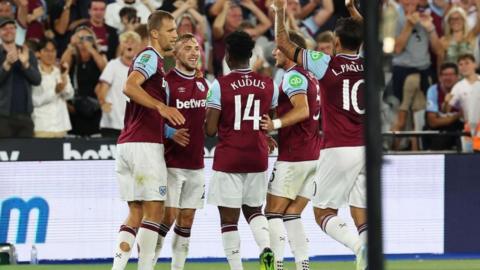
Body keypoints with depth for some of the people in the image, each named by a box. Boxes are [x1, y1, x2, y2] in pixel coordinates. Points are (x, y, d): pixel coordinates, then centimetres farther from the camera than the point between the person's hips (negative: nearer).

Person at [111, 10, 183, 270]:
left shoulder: (152, 58, 23)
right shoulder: (150, 56, -7)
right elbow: (130, 87, -25)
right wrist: (161, 106, -35)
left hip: (127, 143, 9)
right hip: (145, 144, -9)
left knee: (135, 213, 8)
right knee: (154, 210, -7)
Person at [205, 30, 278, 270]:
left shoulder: (220, 85, -9)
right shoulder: (268, 85, 2)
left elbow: (210, 130, -10)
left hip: (228, 158, -4)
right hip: (258, 158, 4)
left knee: (229, 217, 3)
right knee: (254, 210, 19)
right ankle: (266, 248, -8)